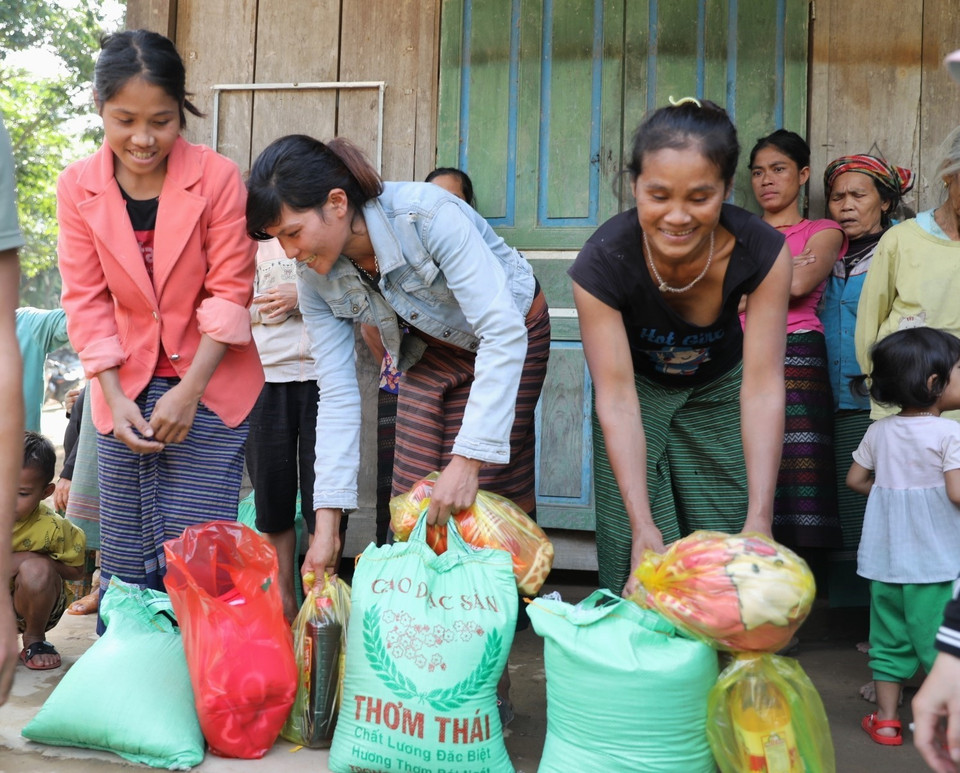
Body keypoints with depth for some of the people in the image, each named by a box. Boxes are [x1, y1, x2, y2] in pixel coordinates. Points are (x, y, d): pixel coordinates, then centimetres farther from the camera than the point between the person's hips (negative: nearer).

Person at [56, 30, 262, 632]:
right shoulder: (79, 187, -1)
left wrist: (189, 392, -13)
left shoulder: (218, 177, -10)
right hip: (126, 385, 3)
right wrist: (116, 398, -7)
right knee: (125, 557, 7)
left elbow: (230, 293, -8)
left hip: (209, 384, -2)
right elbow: (87, 300, 1)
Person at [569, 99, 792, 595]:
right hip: (640, 390, -1)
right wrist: (642, 525, -39)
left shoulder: (762, 252, -28)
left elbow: (762, 389, -29)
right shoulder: (602, 262, -31)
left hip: (717, 392, 1)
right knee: (636, 561, -8)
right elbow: (617, 400, -31)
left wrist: (759, 520, -36)